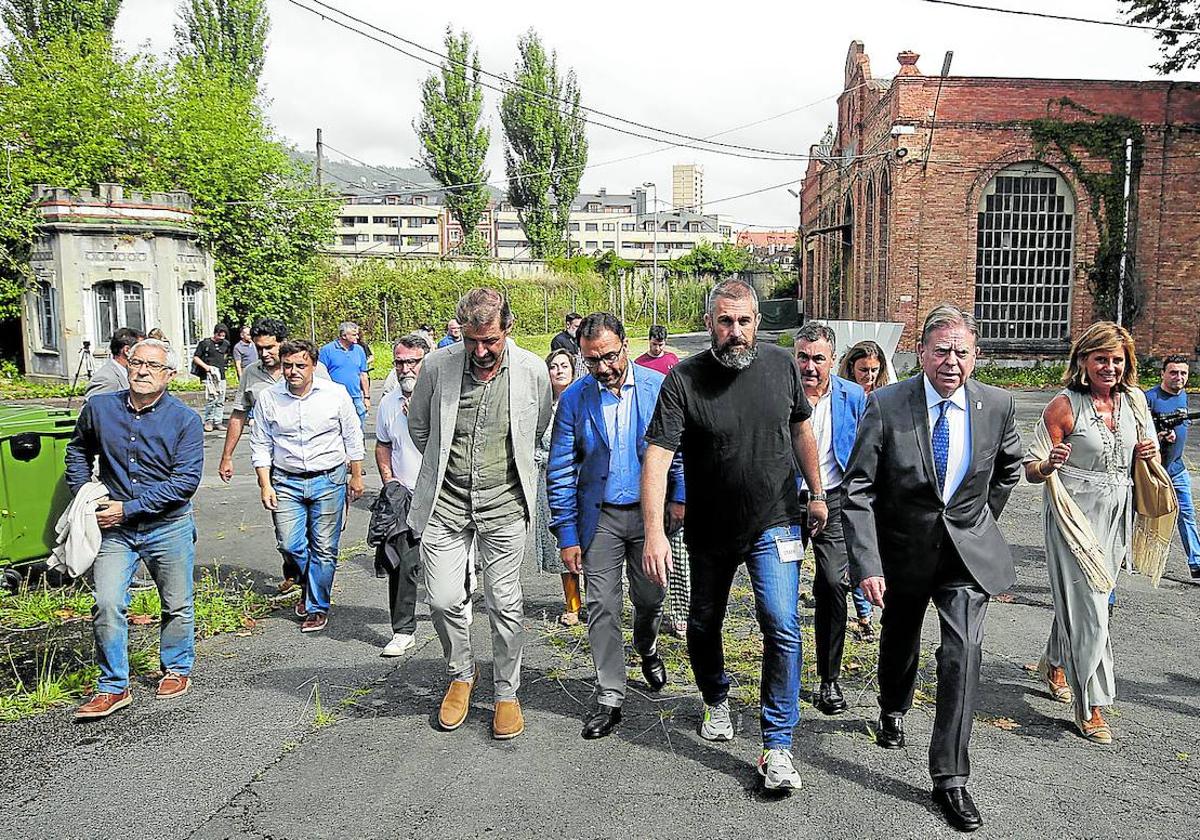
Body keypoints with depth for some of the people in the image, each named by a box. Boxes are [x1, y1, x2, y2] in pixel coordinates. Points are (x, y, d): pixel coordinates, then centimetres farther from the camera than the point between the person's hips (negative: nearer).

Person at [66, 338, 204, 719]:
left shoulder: (185, 420, -10)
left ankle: (177, 669, 33)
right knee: (107, 605, -7)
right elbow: (78, 451, 20)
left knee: (177, 605, 11)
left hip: (168, 528, -2)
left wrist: (129, 508, -19)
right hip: (113, 529, 2)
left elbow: (186, 479, -17)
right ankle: (113, 687, 7)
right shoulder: (99, 407, 1)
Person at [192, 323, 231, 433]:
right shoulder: (205, 343, -3)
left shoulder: (225, 344, 12)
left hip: (221, 375, 5)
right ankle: (208, 421, 1)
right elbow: (195, 358, -3)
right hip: (209, 374, -5)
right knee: (211, 398, -11)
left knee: (220, 400, 5)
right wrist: (205, 366, -15)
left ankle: (218, 421, 11)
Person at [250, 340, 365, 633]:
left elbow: (353, 438, 6)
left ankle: (318, 607, 18)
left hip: (329, 480, -1)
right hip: (286, 482, 2)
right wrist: (265, 485, 0)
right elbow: (260, 445, 6)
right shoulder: (268, 398, 0)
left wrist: (356, 477, 6)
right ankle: (308, 583, 29)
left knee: (324, 548, 2)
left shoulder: (335, 394, -2)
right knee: (289, 545, -3)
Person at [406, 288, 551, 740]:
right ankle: (460, 676, 30)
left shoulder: (532, 371, -8)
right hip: (445, 504, 1)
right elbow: (418, 426, 10)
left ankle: (507, 694, 25)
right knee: (444, 600, 2)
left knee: (505, 604, 6)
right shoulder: (437, 365, -8)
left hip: (504, 505, 0)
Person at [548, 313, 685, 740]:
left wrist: (680, 497, -8)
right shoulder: (574, 400, -5)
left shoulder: (660, 386, -6)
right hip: (600, 517, 0)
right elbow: (560, 473, -2)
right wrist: (567, 535, -5)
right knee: (602, 608, 1)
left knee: (650, 597, 14)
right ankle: (610, 697, 13)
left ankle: (646, 648, 47)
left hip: (650, 512, 0)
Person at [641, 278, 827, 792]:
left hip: (774, 524, 0)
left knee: (781, 625, -11)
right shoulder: (683, 379, -16)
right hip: (709, 530, 0)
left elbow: (801, 428, 10)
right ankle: (716, 700, 46)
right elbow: (657, 456, -23)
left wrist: (816, 494, 14)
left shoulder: (781, 365, -6)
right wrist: (654, 531, -33)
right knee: (704, 624, 16)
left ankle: (777, 746, 2)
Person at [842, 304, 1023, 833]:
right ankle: (893, 711, 52)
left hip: (968, 552, 1)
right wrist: (867, 565, -22)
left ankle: (950, 777, 3)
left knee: (963, 653, -11)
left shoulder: (997, 405, -9)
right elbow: (857, 491, -17)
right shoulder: (885, 406, -18)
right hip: (903, 551, 0)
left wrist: (984, 517, 13)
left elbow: (1009, 466, 14)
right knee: (899, 641, 20)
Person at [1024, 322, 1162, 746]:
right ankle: (1091, 706, 3)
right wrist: (1050, 464, -31)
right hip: (1075, 516, -6)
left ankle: (1055, 662, 42)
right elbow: (1031, 471, -9)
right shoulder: (1064, 406, -11)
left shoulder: (1133, 400, 7)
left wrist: (1149, 453, -1)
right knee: (1088, 610, -7)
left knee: (1080, 598, 18)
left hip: (1117, 516, 6)